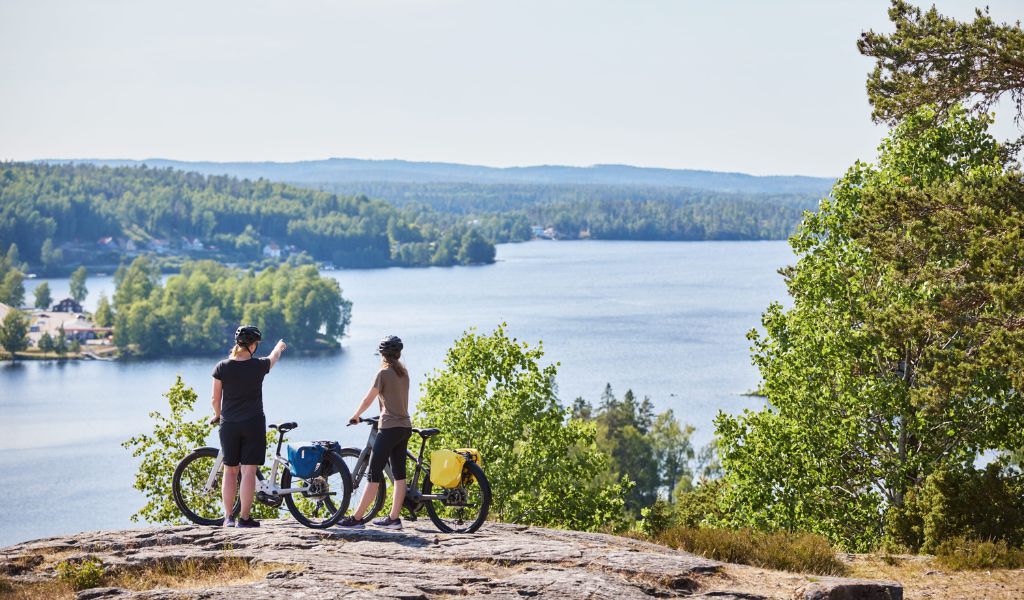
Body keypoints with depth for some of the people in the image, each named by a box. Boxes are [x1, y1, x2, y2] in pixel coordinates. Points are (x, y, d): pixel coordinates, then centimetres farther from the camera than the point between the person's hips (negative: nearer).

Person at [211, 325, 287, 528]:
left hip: (229, 424, 2)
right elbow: (273, 358, 18)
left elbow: (216, 399, 1)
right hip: (253, 423, -2)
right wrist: (279, 347, 40)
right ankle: (244, 518, -1)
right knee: (248, 471, 0)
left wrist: (217, 415, 22)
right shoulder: (258, 366, -7)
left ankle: (228, 517, 13)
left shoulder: (222, 367, -5)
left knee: (230, 471, 11)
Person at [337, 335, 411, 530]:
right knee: (399, 473, 7)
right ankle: (394, 518, 8)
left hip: (389, 428, -7)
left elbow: (368, 399, -4)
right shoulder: (404, 372, 10)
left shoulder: (384, 372, -9)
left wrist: (355, 416, 10)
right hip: (405, 427, 7)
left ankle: (356, 518, -5)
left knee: (375, 474, -7)